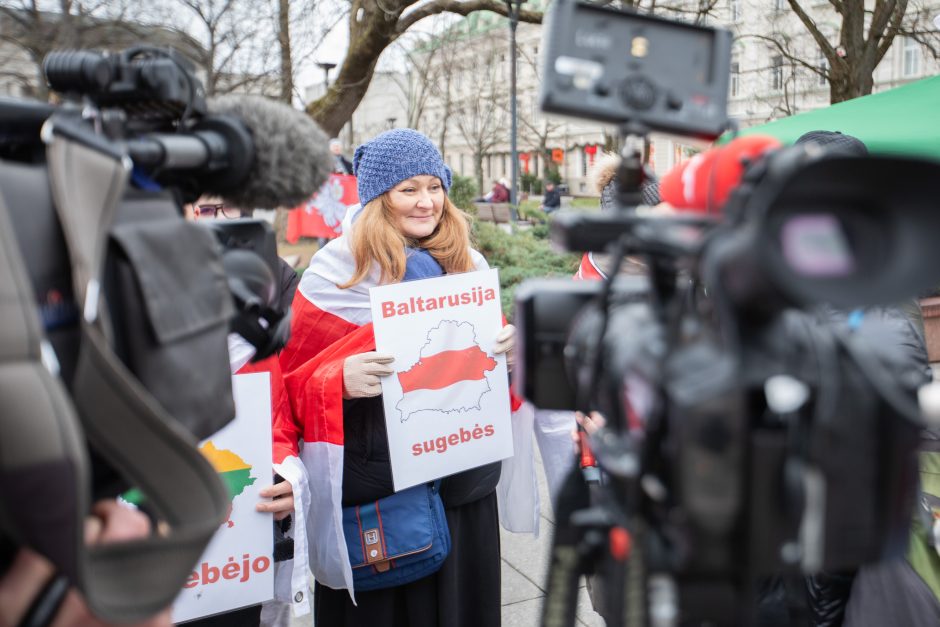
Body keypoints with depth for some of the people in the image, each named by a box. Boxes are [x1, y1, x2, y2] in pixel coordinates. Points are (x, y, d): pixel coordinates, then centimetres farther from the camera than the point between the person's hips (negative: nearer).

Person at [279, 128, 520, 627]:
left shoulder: (467, 264, 4)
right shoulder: (337, 270, -9)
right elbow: (293, 381, -7)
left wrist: (506, 348, -7)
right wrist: (340, 380, -27)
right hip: (372, 485, -4)